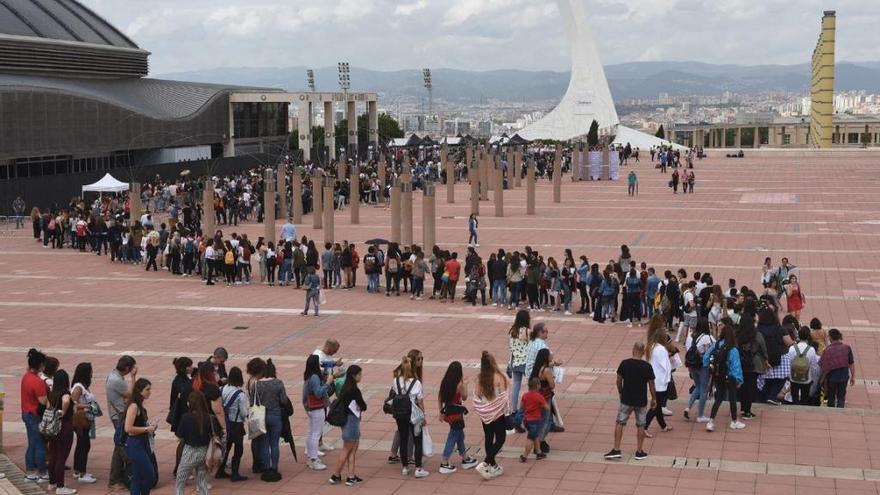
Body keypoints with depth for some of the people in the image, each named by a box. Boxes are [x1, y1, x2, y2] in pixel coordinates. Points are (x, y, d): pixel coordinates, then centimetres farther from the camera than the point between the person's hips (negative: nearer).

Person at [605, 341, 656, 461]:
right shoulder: (647, 366, -11)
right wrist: (654, 399, 9)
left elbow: (619, 380, -1)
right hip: (641, 401, 0)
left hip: (626, 399, 0)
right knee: (641, 426, 12)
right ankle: (639, 452, 16)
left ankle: (616, 450, 6)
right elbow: (651, 384, -4)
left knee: (620, 423, 10)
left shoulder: (624, 364, -9)